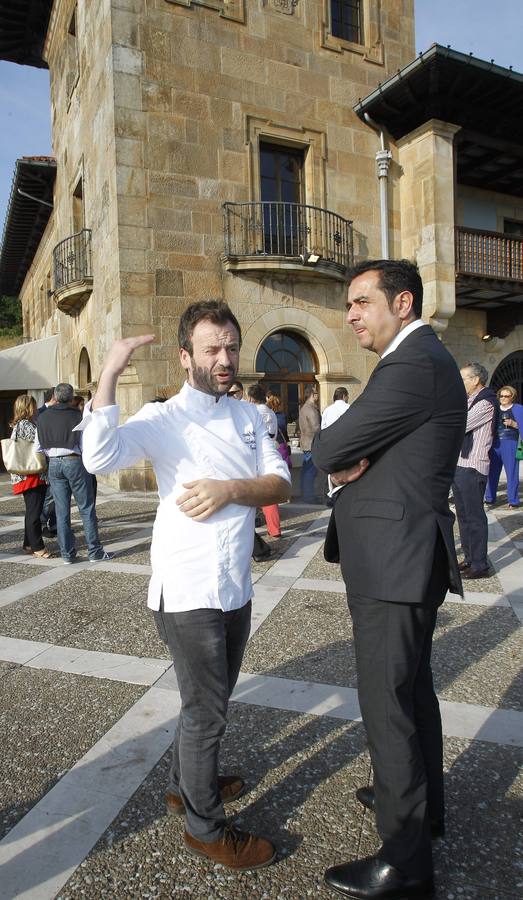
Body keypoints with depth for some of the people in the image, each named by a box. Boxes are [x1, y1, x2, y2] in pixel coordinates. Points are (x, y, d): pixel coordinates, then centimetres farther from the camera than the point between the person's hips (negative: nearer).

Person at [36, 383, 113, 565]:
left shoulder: (43, 418, 4)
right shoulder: (78, 416, -7)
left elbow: (39, 446, 8)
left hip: (54, 465, 4)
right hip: (74, 462, -4)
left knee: (62, 510, 8)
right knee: (86, 508, 2)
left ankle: (67, 553, 12)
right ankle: (95, 551, 4)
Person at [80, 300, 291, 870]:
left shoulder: (249, 417, 8)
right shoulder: (162, 419, -10)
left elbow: (281, 484, 0)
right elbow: (99, 457, -28)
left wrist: (232, 489, -18)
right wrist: (109, 373, -31)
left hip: (235, 587, 6)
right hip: (188, 592, -6)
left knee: (211, 699, 23)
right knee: (205, 710, 7)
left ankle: (186, 783, 47)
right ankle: (205, 828, 29)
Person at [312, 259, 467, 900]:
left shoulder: (413, 364, -19)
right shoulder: (422, 358, 15)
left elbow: (326, 450, -19)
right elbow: (359, 447, 13)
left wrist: (333, 454, 3)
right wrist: (348, 460, -8)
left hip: (394, 563, -10)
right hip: (405, 557, 10)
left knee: (386, 702, 0)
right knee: (412, 686, 23)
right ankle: (419, 799, 43)